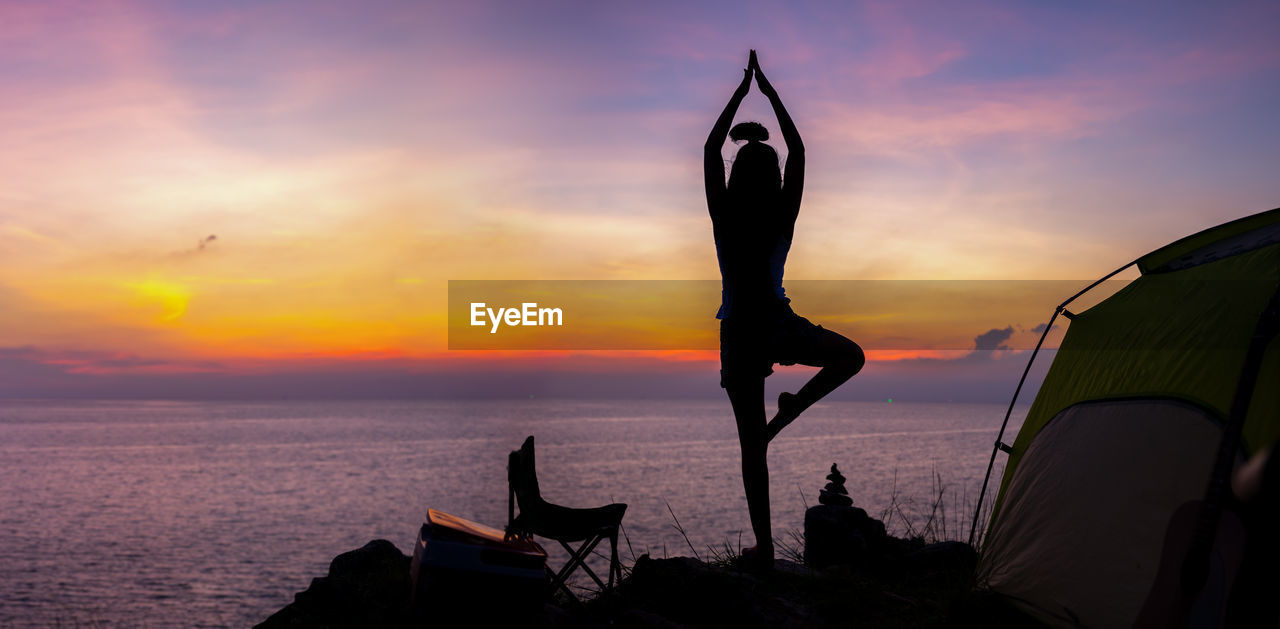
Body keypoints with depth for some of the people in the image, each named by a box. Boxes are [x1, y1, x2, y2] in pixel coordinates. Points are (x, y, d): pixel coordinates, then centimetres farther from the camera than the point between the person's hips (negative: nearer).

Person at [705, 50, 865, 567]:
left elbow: (710, 150, 4)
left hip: (738, 333, 1)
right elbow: (797, 150, 6)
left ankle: (764, 547, 6)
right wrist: (769, 93, 10)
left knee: (752, 443, 5)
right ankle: (789, 409, 3)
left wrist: (741, 92, 9)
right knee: (850, 356, 24)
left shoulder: (724, 218, -5)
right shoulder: (782, 218, -4)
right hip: (778, 326, -1)